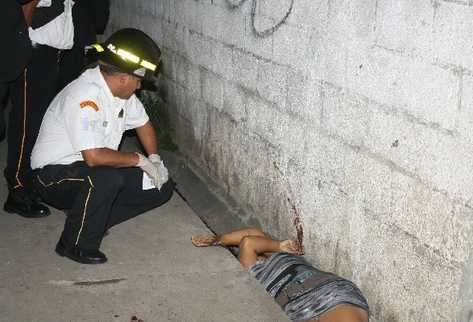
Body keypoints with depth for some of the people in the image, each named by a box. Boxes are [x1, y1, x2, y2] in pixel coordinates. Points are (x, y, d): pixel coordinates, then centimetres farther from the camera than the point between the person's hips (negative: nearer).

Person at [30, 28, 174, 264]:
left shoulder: (119, 88, 0)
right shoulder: (85, 96, -28)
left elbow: (142, 123, 17)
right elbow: (94, 156, -36)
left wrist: (155, 159, 0)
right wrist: (139, 160, -21)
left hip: (93, 173, 9)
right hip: (54, 175, -9)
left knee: (161, 188, -3)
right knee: (108, 177, -39)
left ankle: (86, 218, 5)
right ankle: (75, 244, -15)